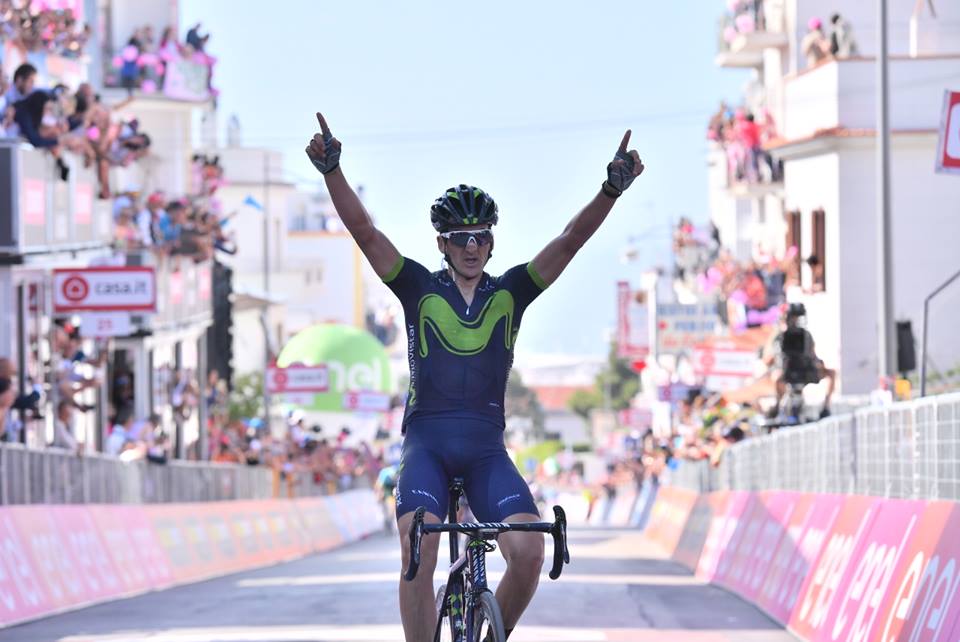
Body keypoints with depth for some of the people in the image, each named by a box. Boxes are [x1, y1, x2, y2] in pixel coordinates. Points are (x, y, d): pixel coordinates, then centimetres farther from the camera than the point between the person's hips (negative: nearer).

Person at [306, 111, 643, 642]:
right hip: (426, 442, -1)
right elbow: (365, 233, -6)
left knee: (529, 551, -19)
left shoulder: (510, 293, 9)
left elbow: (570, 240, -2)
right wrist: (332, 170, -20)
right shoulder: (420, 289, 6)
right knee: (417, 550, -24)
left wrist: (612, 189, -17)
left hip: (486, 448, 1)